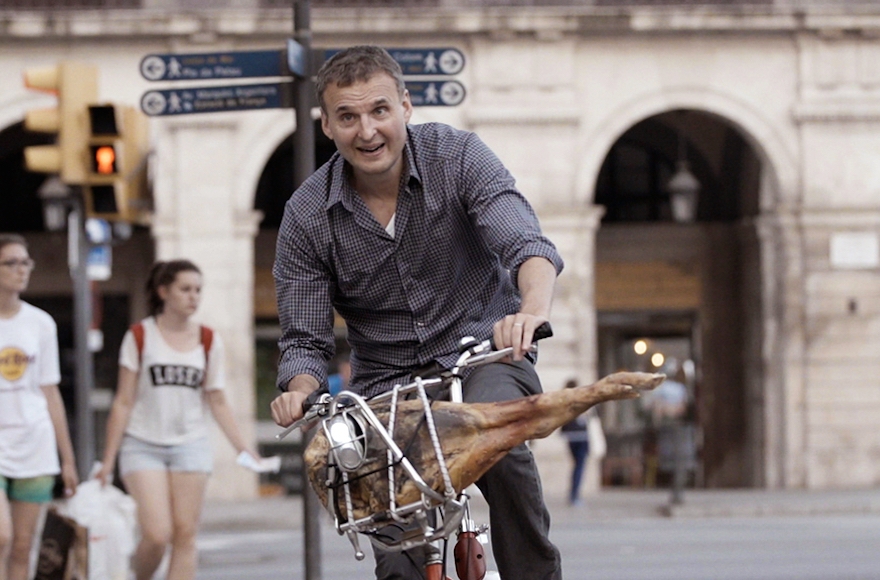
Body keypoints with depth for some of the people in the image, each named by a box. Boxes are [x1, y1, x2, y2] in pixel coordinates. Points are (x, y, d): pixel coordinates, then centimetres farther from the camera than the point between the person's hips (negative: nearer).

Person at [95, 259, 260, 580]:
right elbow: (123, 402, 1)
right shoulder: (140, 337, -1)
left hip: (190, 445, 3)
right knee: (157, 534, -14)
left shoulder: (209, 341, 6)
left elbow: (217, 401, 10)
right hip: (143, 446, -3)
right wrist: (108, 459, -1)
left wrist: (242, 448, -1)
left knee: (185, 536, -2)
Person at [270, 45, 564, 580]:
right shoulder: (307, 216, -8)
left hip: (481, 353, -2)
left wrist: (533, 308, -49)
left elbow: (527, 244, -26)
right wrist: (300, 390, -28)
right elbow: (304, 340, -4)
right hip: (387, 377, 2)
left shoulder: (459, 156, -12)